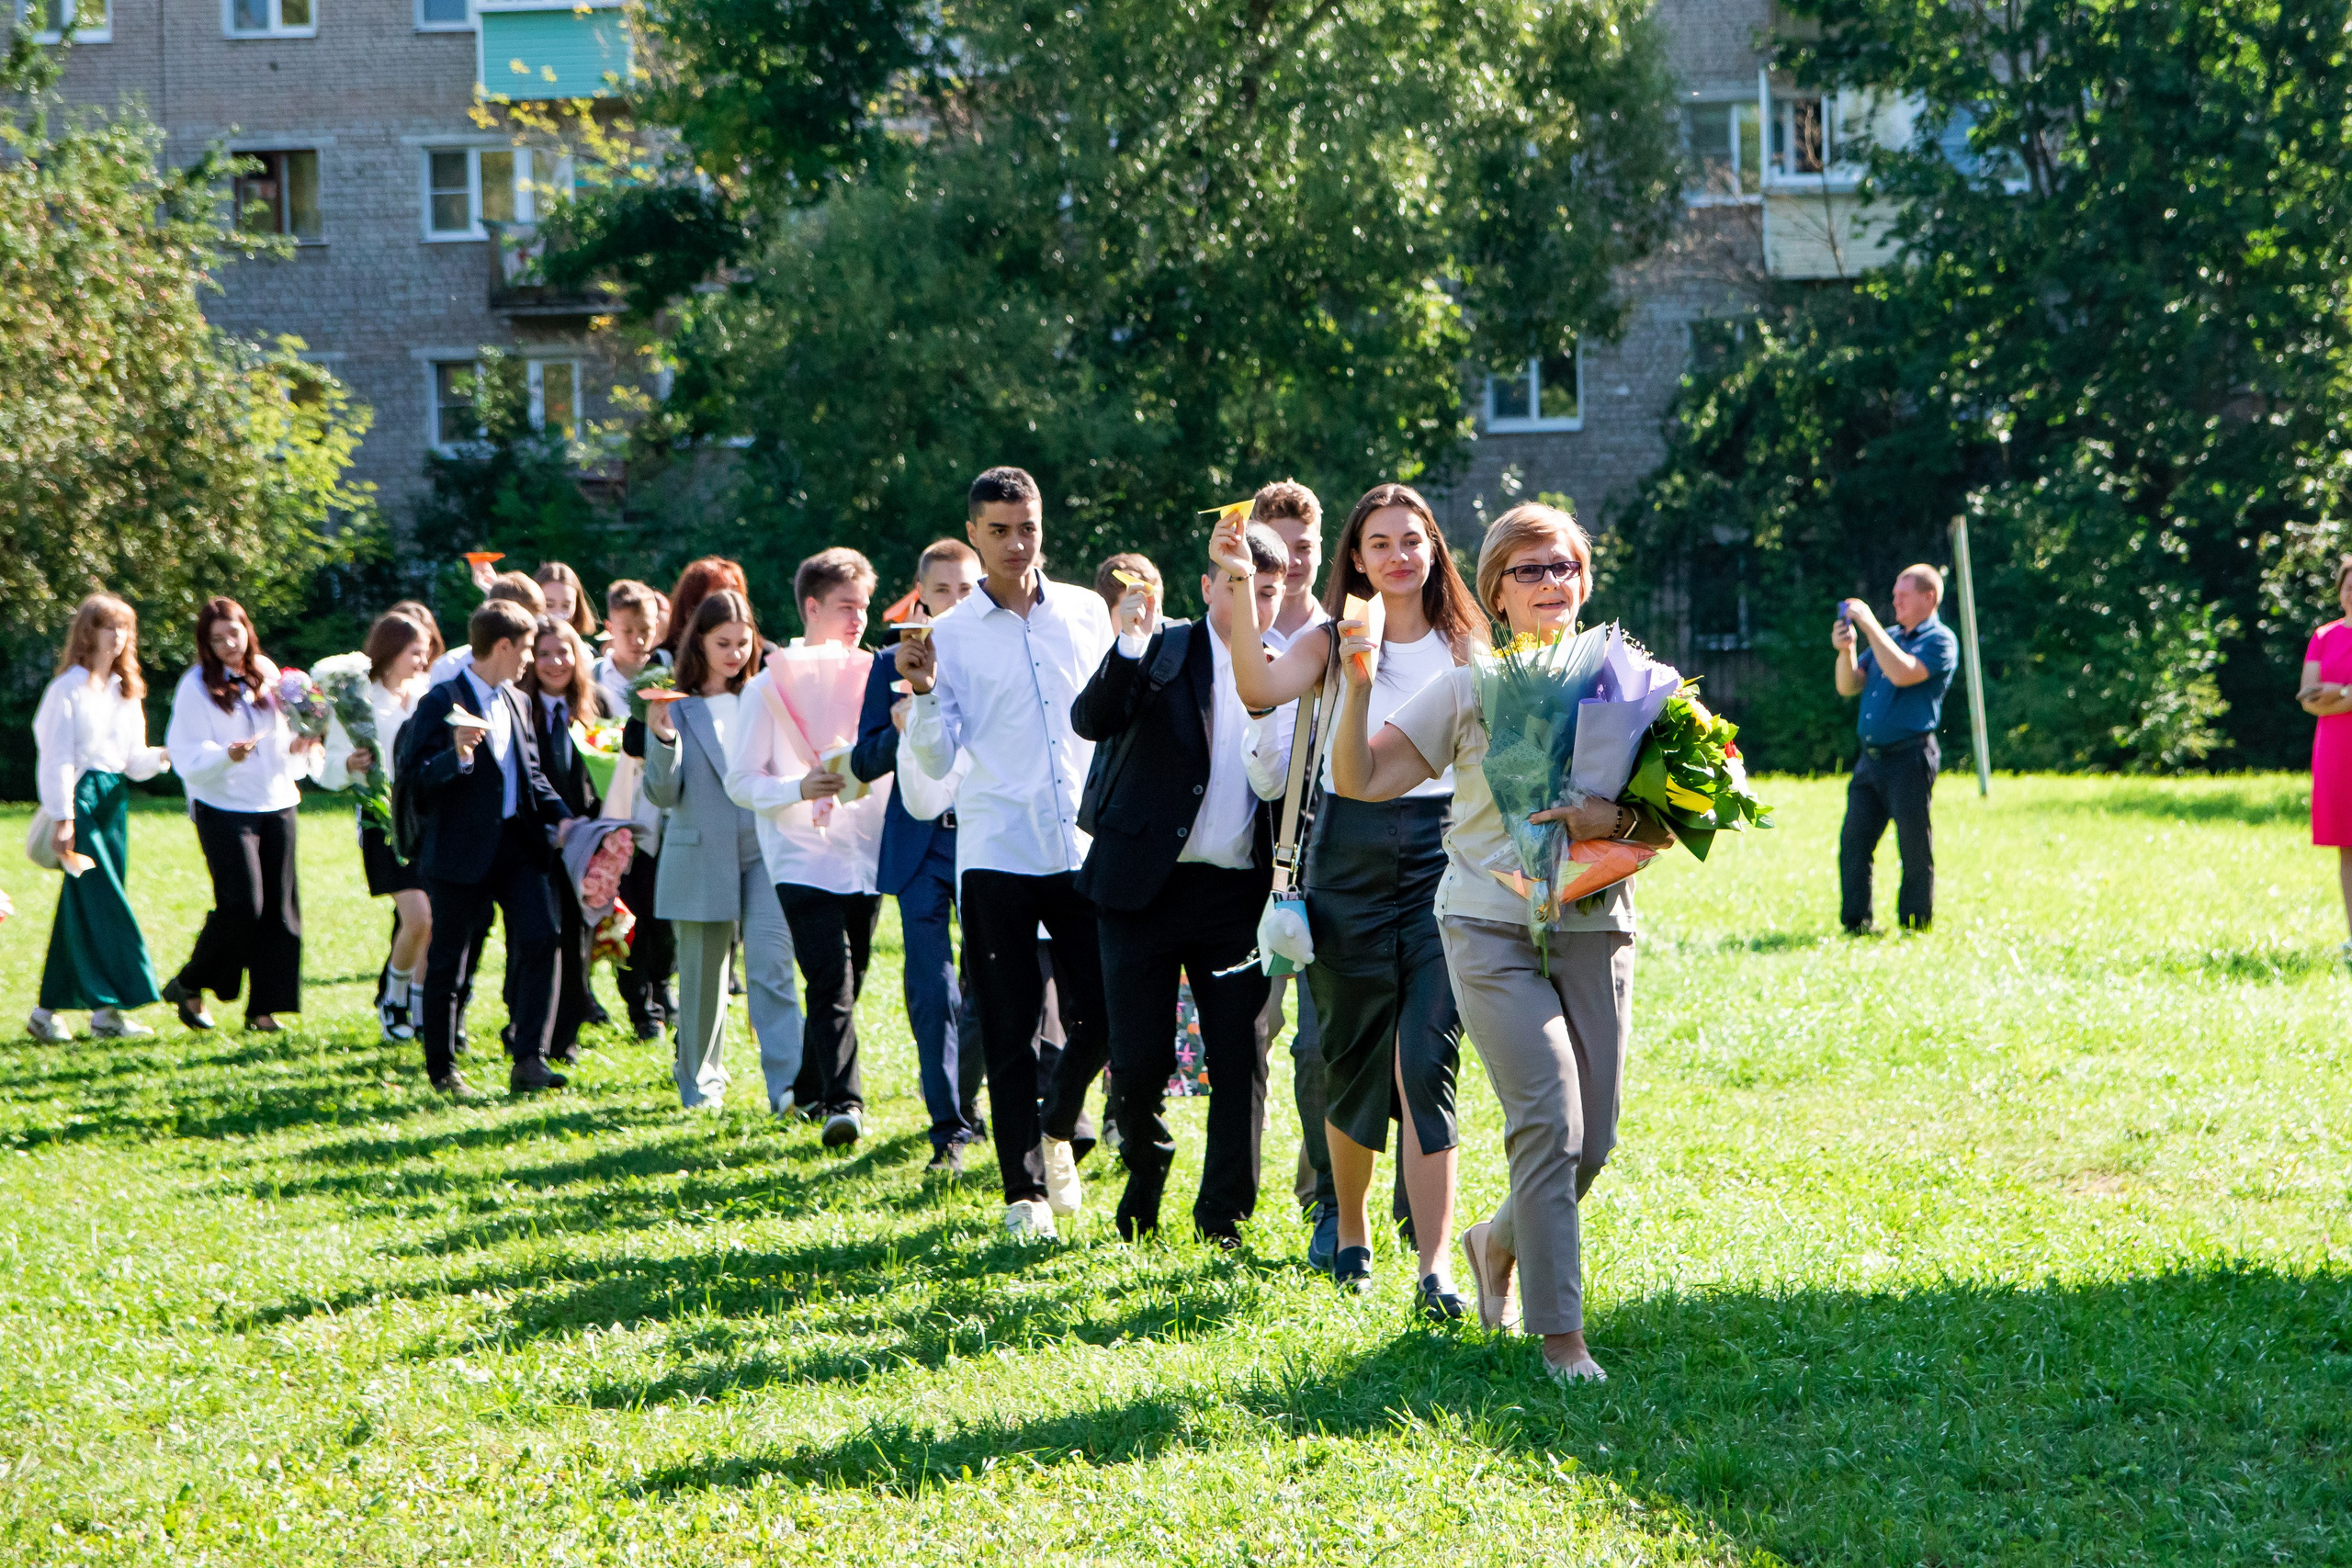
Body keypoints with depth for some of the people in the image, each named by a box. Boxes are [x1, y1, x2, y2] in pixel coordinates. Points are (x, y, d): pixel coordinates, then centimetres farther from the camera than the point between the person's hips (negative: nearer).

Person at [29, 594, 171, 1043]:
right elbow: (57, 758, -10)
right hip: (81, 799, -7)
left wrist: (162, 756, -4)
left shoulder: (126, 692, 18)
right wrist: (62, 817, -17)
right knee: (98, 904, -11)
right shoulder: (69, 689, -4)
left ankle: (49, 1009, 10)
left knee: (83, 907, 6)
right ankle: (107, 1010, -11)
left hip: (114, 802, 7)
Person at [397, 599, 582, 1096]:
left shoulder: (516, 702, 14)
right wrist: (457, 757, -30)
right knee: (449, 960, 4)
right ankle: (442, 1068, 17)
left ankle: (528, 1061, -9)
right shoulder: (442, 703, -10)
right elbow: (410, 779, -14)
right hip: (460, 848, -6)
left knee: (539, 935, -10)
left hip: (516, 841, 6)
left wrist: (560, 815, 7)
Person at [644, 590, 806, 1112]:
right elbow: (663, 794, -2)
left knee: (771, 965, -14)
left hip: (764, 848, 0)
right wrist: (664, 741, -19)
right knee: (702, 976, 9)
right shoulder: (676, 706, 2)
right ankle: (700, 1083, 25)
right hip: (701, 856, 0)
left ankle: (788, 1085, -18)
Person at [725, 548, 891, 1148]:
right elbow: (739, 781, -4)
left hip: (867, 856, 5)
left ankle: (811, 1090, 26)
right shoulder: (771, 685, -3)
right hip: (804, 857, -5)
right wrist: (799, 790, -20)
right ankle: (844, 1103, -21)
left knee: (846, 982, 10)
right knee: (831, 981, -17)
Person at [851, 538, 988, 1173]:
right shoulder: (893, 666, 8)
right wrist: (899, 732, -14)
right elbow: (864, 763, 6)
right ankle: (949, 1130, -1)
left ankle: (966, 1098, 25)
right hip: (922, 844, 0)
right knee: (930, 989, -6)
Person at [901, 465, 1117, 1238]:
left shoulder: (1087, 612, 9)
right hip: (996, 853, -2)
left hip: (1086, 848, 2)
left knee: (1101, 1014, 0)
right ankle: (1025, 1188, 8)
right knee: (1009, 1030, 0)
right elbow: (936, 760, -2)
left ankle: (1058, 1130, 28)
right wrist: (922, 692, -19)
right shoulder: (950, 635, 2)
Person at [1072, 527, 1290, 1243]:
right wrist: (1129, 647, -31)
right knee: (1138, 1060, 0)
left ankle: (1224, 1213, 11)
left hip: (1237, 891, 2)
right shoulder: (1163, 650, -1)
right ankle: (1145, 1176, 28)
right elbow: (1091, 721, -16)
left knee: (1241, 1061, -2)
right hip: (1145, 886, -2)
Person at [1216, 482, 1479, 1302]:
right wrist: (1238, 587, -27)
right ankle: (1351, 1229, 30)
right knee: (1353, 1057, 8)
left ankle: (1435, 1267, -12)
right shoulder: (1333, 642, 1)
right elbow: (1259, 688, -18)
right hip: (1351, 856, 0)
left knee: (1428, 1065, -9)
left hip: (1442, 857, 0)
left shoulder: (1463, 647, 6)